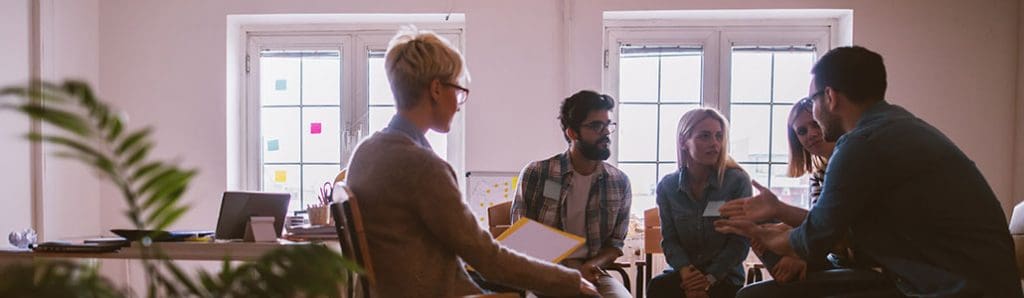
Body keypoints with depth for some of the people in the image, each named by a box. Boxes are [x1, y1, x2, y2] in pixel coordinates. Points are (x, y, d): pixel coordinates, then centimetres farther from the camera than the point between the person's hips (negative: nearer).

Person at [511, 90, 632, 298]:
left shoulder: (619, 182, 6)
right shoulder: (535, 174, -5)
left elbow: (616, 242, 11)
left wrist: (592, 265, -11)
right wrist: (570, 268, -13)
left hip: (592, 273, 3)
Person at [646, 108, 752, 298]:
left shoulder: (738, 181, -5)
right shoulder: (667, 186, 3)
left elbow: (741, 241, -6)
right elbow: (669, 239, 1)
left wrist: (709, 279, -16)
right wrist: (685, 271, -18)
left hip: (724, 276, -3)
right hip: (684, 273, 3)